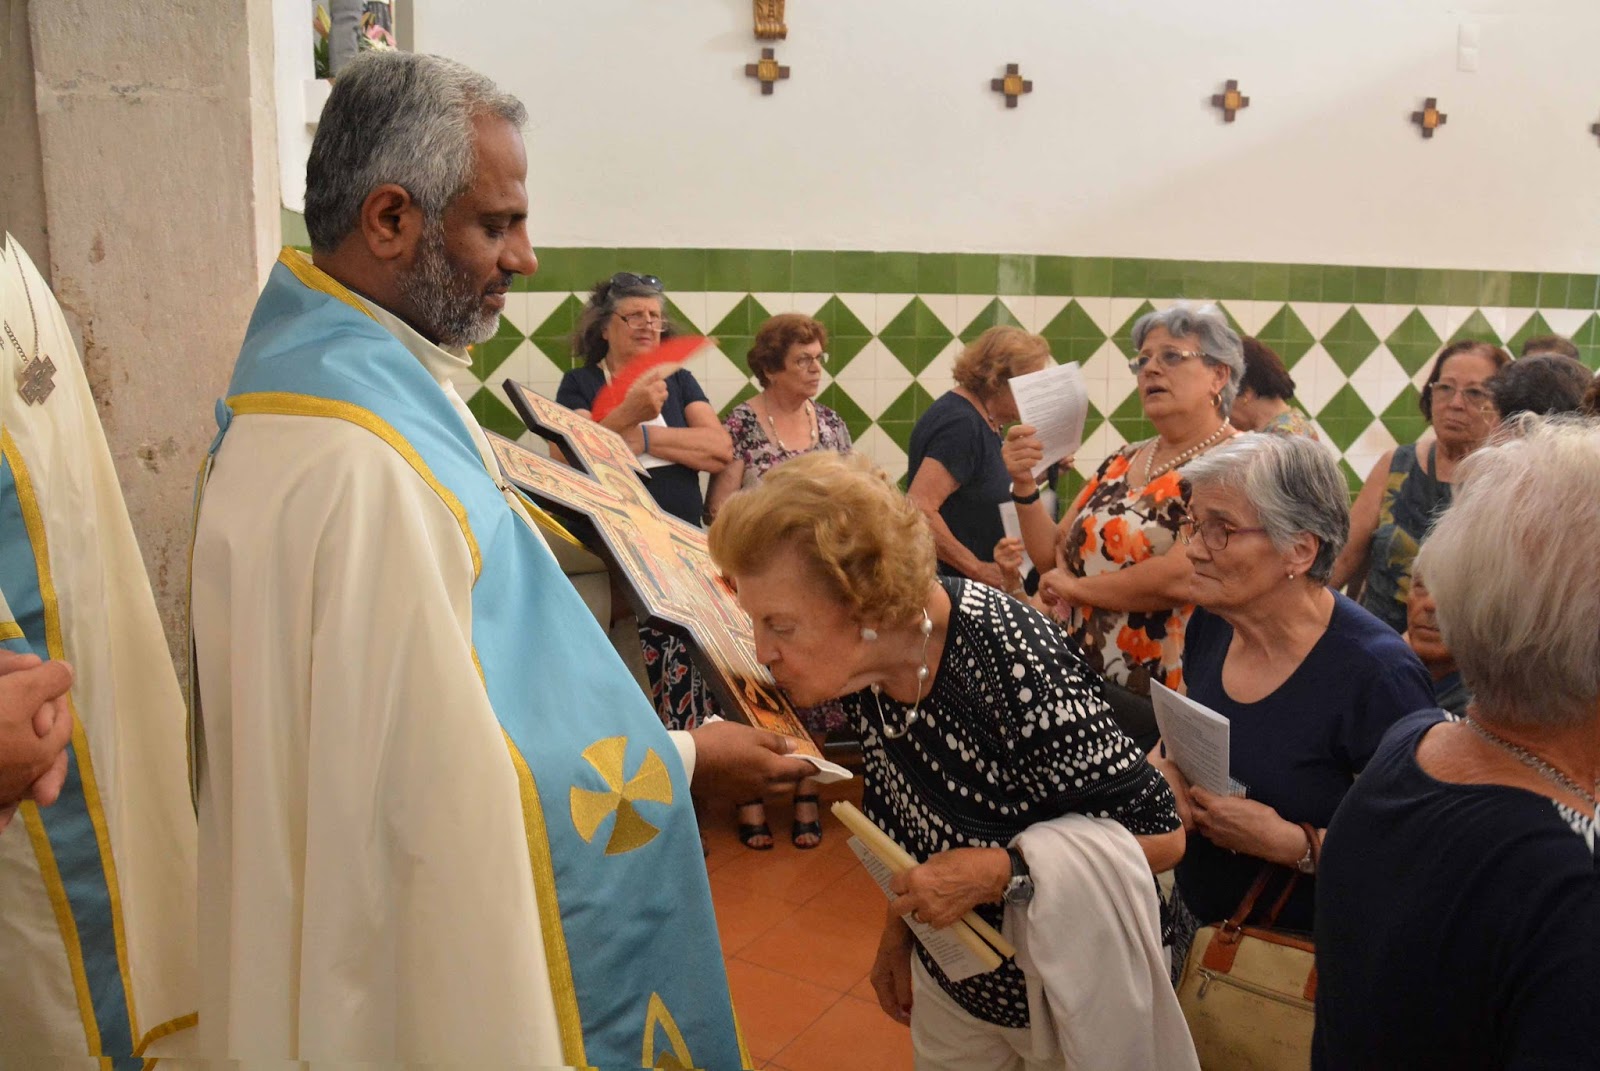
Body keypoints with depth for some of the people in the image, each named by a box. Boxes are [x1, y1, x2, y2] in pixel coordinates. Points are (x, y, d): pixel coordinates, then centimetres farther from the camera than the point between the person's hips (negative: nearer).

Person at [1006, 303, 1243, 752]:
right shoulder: (1122, 462, 11)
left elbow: (1182, 576, -25)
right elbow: (1053, 553, 13)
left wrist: (1073, 585, -10)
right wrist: (1024, 484, -5)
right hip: (1082, 685, 7)